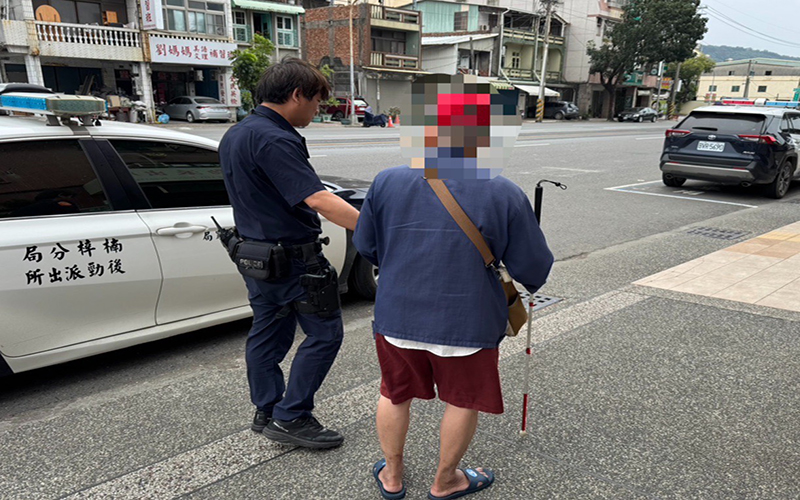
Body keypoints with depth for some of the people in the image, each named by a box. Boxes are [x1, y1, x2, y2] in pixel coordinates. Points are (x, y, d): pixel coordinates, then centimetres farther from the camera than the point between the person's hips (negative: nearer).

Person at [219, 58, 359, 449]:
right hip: (291, 256, -10)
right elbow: (317, 199, -32)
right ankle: (290, 417, 8)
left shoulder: (236, 135, 11)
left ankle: (266, 413, 29)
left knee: (268, 332, 17)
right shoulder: (274, 141, -22)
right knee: (324, 332, 1)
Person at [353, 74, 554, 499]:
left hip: (397, 318, 3)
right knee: (463, 402, 20)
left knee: (395, 395, 23)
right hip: (466, 323, -2)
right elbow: (533, 267, -7)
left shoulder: (388, 183, -8)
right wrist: (531, 283, 17)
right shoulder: (504, 195, -14)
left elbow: (365, 247, 4)